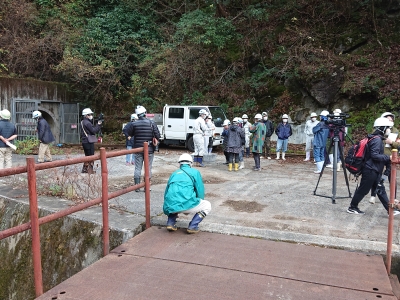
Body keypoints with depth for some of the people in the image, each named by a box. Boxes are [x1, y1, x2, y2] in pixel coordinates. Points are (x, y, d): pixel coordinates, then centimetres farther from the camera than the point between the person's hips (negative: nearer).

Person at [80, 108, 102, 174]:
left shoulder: (82, 122, 14)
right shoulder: (87, 123, -17)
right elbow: (94, 131, -18)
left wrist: (97, 125, 6)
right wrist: (98, 124, -10)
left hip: (84, 142, 10)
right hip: (89, 142, -10)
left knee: (87, 156, 19)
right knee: (91, 156, -1)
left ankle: (85, 169, 24)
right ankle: (90, 170, 3)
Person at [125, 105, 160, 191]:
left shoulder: (133, 124, -7)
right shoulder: (152, 123, -8)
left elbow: (129, 134, 3)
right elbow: (157, 136, -10)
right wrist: (156, 142, 7)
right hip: (149, 149, -1)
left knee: (137, 168, 9)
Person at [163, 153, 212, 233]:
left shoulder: (174, 174, 25)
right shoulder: (195, 172, 13)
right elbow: (200, 191, 10)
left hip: (169, 206, 5)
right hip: (185, 203, -5)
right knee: (207, 205, 20)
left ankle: (170, 223, 17)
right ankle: (192, 226, 5)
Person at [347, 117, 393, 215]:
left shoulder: (378, 138, 13)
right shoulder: (377, 139, -17)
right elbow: (374, 155, -23)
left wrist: (387, 160, 7)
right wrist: (388, 157, -20)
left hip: (375, 171, 10)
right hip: (370, 170, -10)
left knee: (380, 190, 13)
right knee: (363, 190, 1)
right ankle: (352, 208, 13)